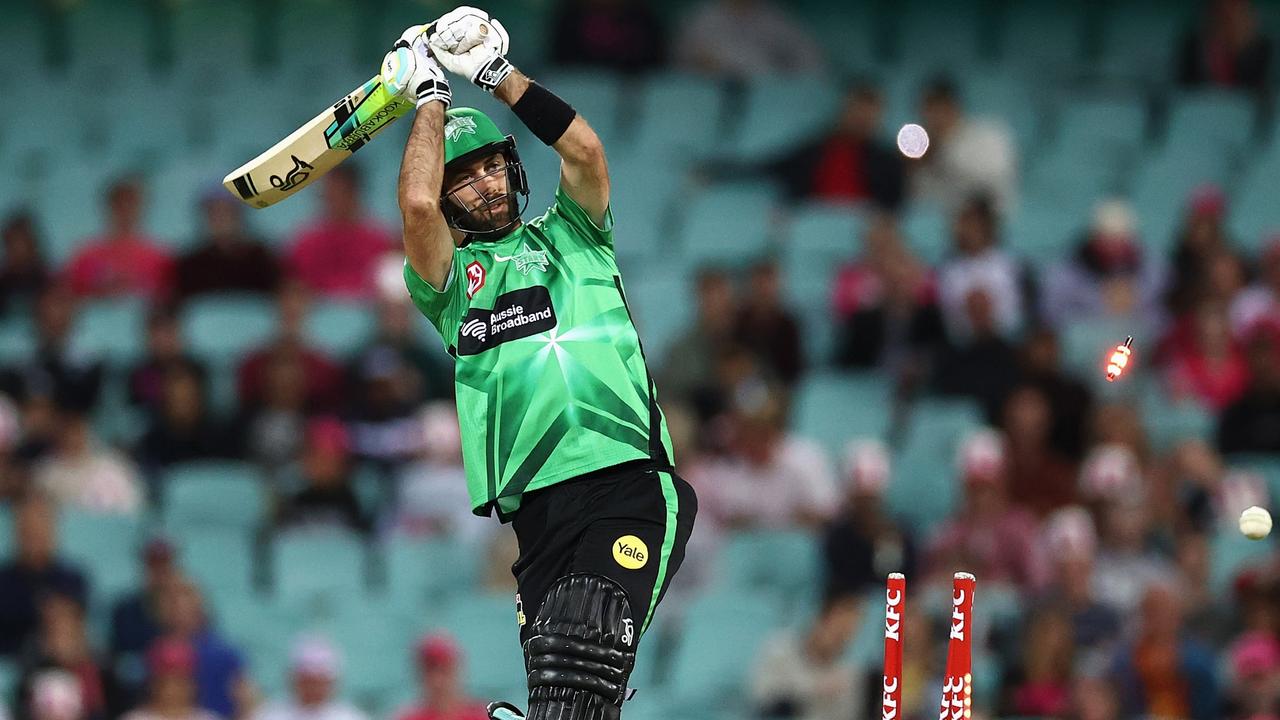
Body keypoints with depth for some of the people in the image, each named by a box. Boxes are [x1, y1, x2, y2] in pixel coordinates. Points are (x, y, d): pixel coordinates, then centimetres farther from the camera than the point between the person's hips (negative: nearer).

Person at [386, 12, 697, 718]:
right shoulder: (446, 275, 18)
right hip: (538, 507, 1)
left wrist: (499, 74, 8)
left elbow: (585, 150, 3)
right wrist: (432, 95, 9)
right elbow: (417, 205, -2)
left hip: (628, 480, -1)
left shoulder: (565, 235, 21)